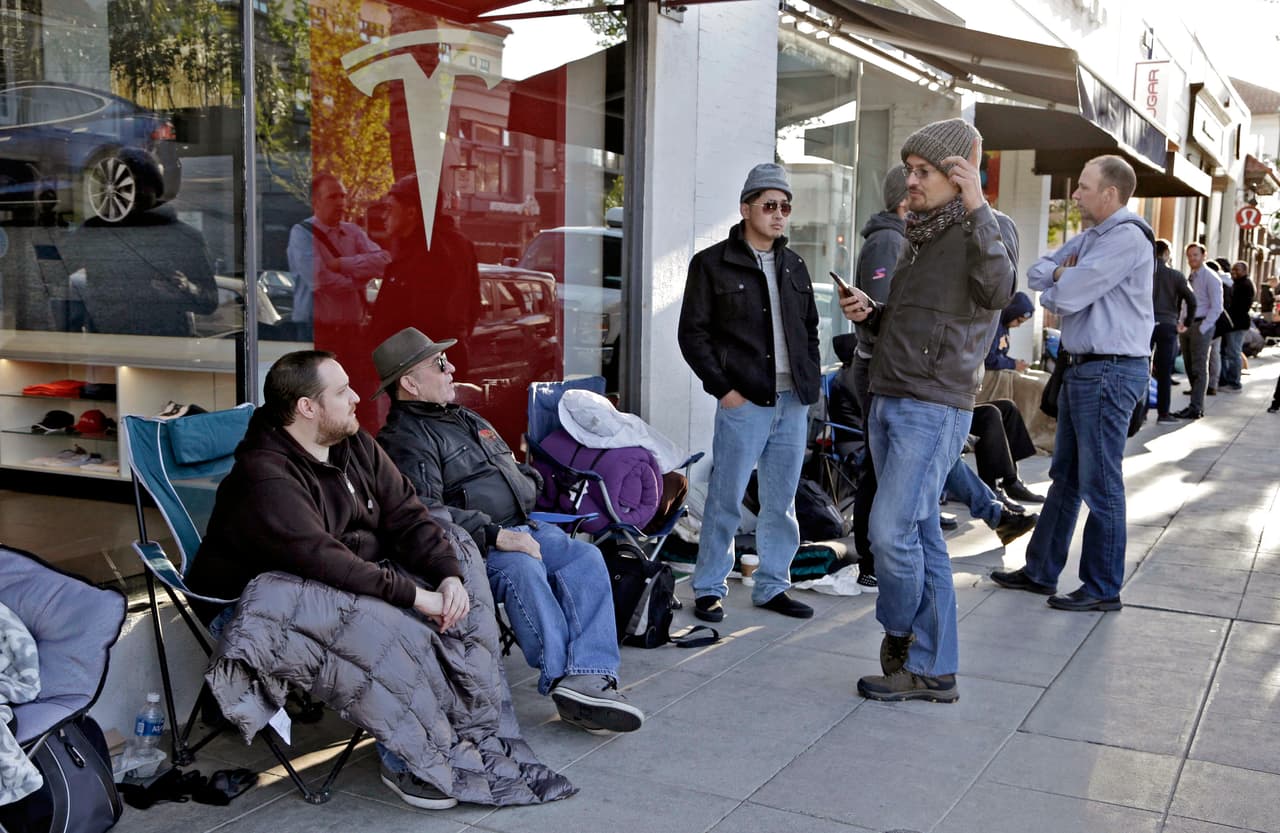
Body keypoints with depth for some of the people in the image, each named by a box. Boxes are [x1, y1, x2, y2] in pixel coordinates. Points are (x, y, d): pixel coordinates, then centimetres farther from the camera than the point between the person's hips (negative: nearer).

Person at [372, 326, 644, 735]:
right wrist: (495, 536, -27)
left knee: (585, 557, -16)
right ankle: (561, 678, -35)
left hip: (518, 528, 8)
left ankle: (589, 677, -30)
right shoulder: (404, 440, -7)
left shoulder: (467, 420, 24)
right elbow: (425, 514, -22)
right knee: (523, 569, -36)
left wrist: (528, 485, 14)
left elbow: (515, 472, 36)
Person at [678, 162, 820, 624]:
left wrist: (812, 380, 10)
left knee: (781, 501, 11)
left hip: (793, 403, 6)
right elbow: (692, 333, -4)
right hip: (743, 401, -6)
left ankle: (772, 585, 22)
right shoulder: (713, 264, -2)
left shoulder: (794, 266, 16)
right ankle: (709, 587, 11)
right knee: (726, 499, -1)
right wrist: (722, 387, -11)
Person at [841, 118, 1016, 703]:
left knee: (892, 532, -12)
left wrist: (976, 207, -27)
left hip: (934, 408, -8)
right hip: (889, 404, 8)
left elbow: (999, 292, -28)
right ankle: (933, 670, 15)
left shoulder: (987, 231, -5)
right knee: (921, 536, 9)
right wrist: (869, 314, 8)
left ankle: (899, 635, 14)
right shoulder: (922, 238, 20)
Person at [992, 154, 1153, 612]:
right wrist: (1062, 275, -6)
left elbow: (1066, 297, -20)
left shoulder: (1127, 238, -16)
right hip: (1083, 368, 10)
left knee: (1100, 485, -3)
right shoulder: (1089, 237, 15)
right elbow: (1036, 273, 14)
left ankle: (1103, 589, 7)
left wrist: (1055, 286, 2)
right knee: (1065, 476, 15)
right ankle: (1041, 570, 25)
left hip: (1110, 372, -10)